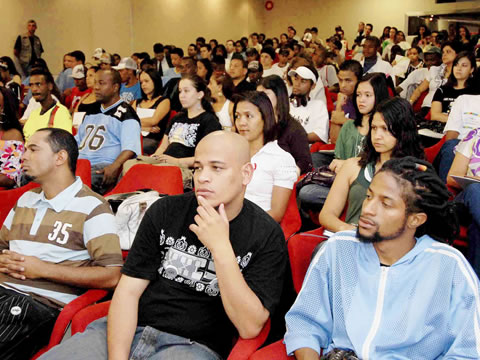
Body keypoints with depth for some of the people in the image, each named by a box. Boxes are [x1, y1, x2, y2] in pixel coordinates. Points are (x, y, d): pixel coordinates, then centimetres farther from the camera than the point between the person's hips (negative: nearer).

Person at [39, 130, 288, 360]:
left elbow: (249, 328, -11)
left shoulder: (267, 235, -4)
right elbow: (128, 290, 3)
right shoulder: (165, 211, 5)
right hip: (131, 331, 4)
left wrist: (221, 247, -18)